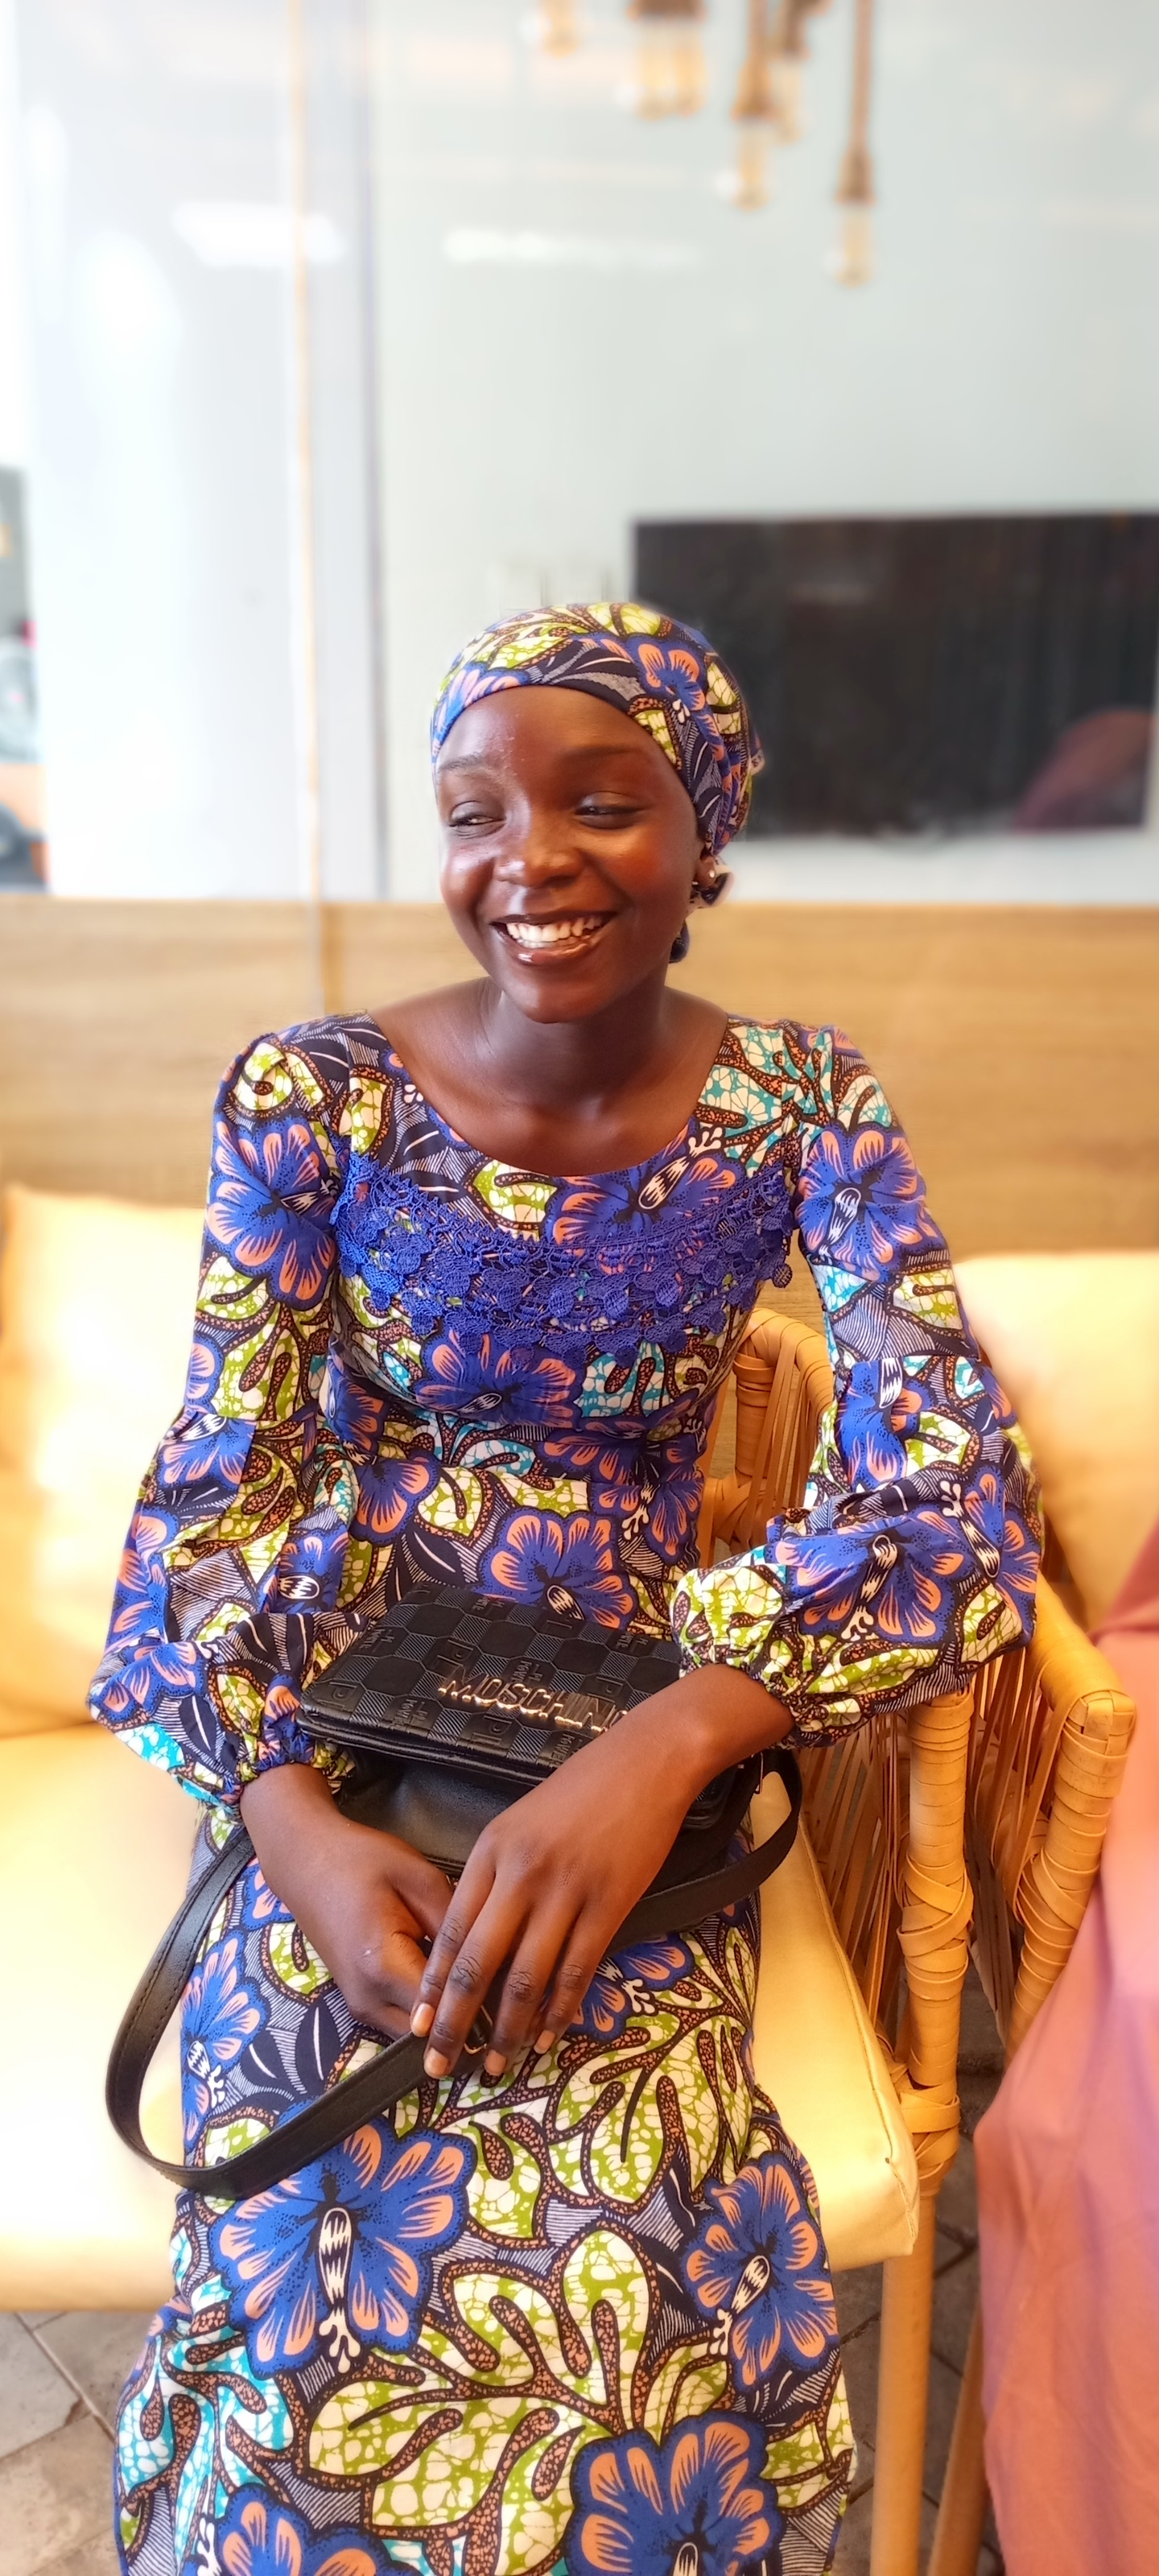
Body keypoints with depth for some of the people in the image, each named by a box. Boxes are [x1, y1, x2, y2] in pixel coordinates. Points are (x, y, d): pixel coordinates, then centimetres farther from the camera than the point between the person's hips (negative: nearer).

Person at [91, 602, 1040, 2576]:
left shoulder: (801, 1112, -5)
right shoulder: (311, 1099, -5)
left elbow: (956, 1505, -12)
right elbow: (220, 1496, -3)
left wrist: (663, 1747, -27)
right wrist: (292, 1822, -21)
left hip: (639, 1725, 1)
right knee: (359, 2246, -23)